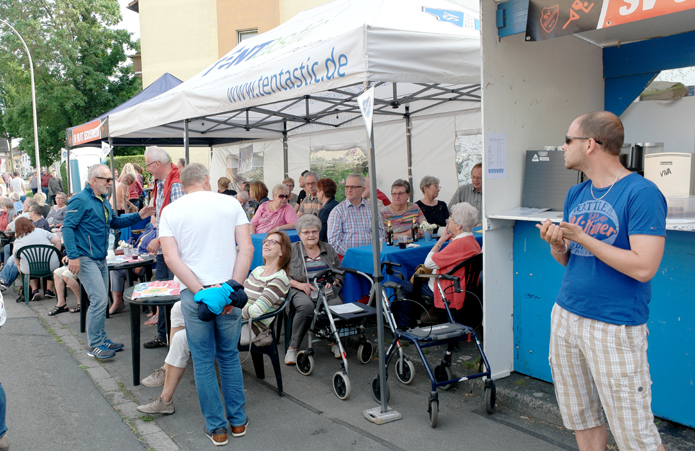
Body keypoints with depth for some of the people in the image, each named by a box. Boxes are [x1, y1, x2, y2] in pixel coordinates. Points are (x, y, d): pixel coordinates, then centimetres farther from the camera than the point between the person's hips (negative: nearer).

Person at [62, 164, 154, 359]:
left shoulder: (104, 201, 15)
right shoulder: (80, 200, -13)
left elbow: (115, 222, 24)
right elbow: (67, 227, -17)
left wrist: (139, 216, 10)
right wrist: (73, 256, -24)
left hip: (101, 259, 9)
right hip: (86, 259, -9)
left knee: (101, 300, 14)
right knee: (99, 300, -12)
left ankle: (101, 339, 25)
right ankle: (95, 346, -2)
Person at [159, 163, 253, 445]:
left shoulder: (170, 211, 3)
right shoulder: (230, 203, 3)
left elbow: (171, 257, -8)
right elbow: (247, 248, -7)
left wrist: (201, 292, -12)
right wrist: (233, 286, -10)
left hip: (193, 294, -1)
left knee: (203, 361, 12)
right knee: (229, 356, 18)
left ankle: (216, 427, 19)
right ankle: (238, 421, 27)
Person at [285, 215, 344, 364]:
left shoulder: (328, 249, 19)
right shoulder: (292, 250, 9)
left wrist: (332, 280, -3)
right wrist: (298, 284, -13)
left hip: (326, 290, 3)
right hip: (301, 291, -2)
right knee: (306, 306, -37)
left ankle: (334, 342, -3)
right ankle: (292, 347, -23)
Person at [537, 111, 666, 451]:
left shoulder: (641, 193, -13)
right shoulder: (576, 195, 10)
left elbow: (644, 267, -22)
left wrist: (582, 238, -16)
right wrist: (556, 244, -7)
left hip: (614, 328, -7)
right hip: (565, 317, 7)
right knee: (581, 417, 17)